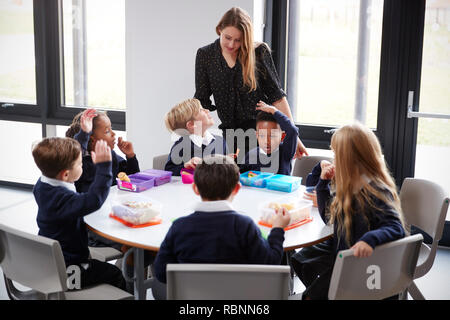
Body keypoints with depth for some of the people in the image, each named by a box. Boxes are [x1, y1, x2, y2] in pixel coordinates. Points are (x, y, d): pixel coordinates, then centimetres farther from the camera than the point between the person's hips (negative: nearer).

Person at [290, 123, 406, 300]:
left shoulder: (376, 192, -25)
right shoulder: (348, 185, 2)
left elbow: (396, 227, -33)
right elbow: (328, 216, 12)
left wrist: (370, 239, -52)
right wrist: (324, 182, 3)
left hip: (359, 258, -9)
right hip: (339, 248, 9)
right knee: (299, 259, 14)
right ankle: (323, 292, 27)